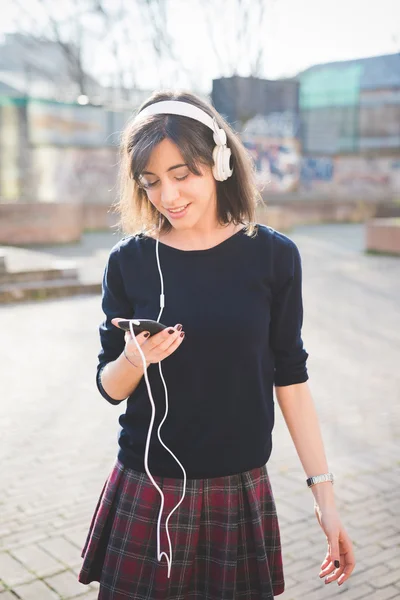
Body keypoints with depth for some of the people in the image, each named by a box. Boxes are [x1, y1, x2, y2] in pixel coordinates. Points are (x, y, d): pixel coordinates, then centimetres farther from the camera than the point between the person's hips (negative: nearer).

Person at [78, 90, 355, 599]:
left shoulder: (272, 256, -6)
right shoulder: (129, 261, -5)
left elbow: (290, 379, 0)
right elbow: (110, 386, 1)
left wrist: (324, 492, 1)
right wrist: (135, 358, -21)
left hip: (240, 492, 0)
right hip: (146, 494, 0)